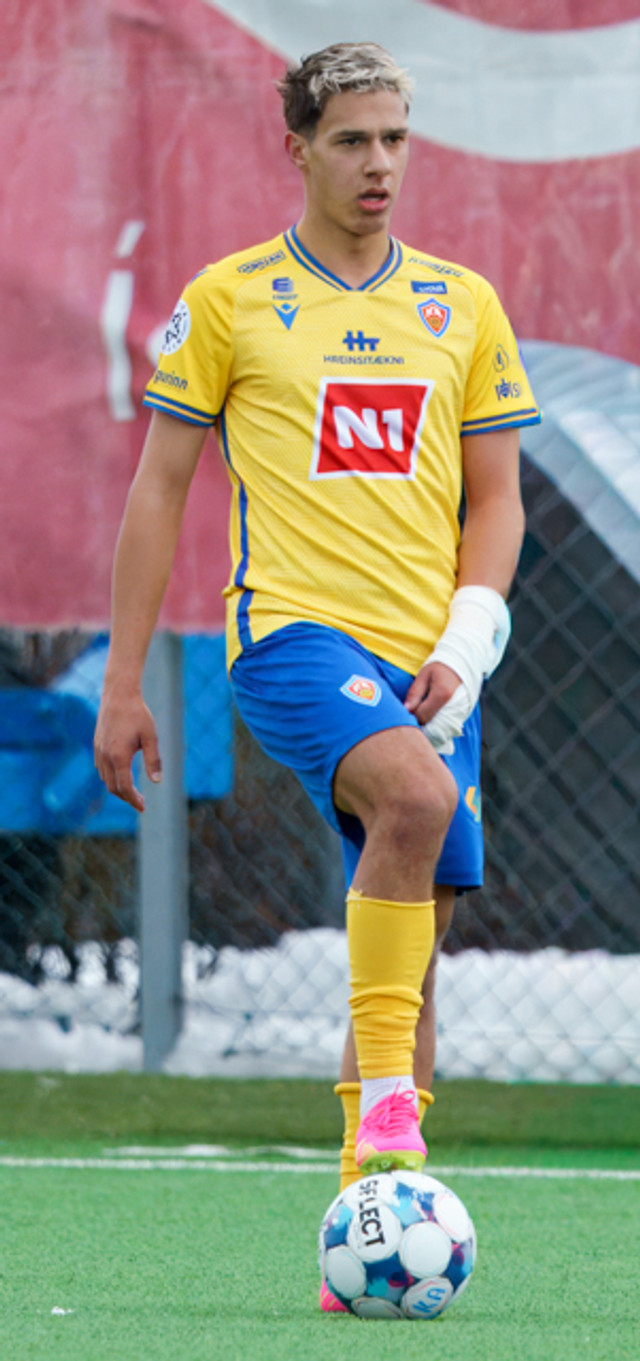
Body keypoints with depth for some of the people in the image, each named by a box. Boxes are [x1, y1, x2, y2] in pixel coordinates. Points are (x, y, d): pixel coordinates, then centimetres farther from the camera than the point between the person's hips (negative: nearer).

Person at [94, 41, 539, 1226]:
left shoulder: (463, 306, 13)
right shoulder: (229, 299, 4)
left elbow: (494, 498, 15)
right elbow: (157, 490, 7)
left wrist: (466, 646, -2)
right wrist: (122, 685, 4)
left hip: (424, 661, 4)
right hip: (291, 630, -4)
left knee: (417, 932, 0)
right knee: (415, 796, -33)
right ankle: (383, 1095, -27)